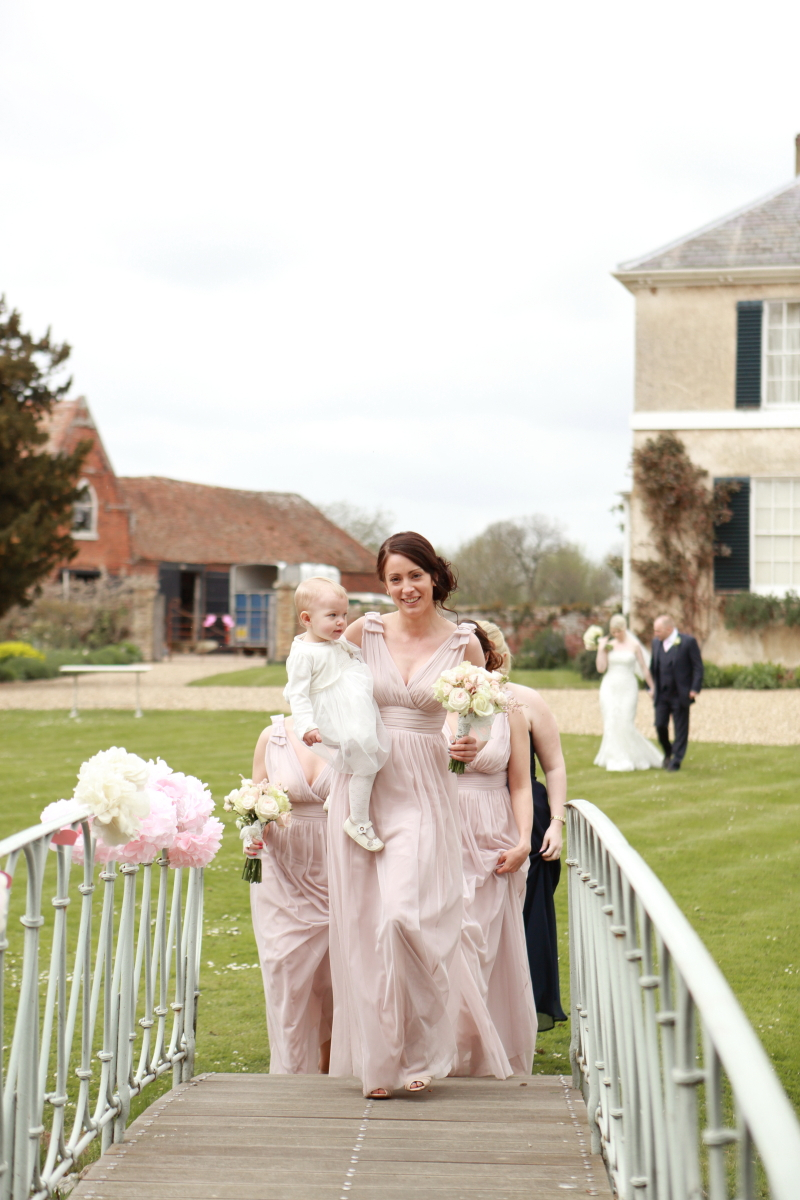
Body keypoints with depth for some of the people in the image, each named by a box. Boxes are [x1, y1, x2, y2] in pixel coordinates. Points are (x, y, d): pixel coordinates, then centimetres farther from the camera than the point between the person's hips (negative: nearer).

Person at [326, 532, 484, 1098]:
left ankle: (419, 1050, 3)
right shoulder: (365, 631, 2)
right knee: (365, 919, 1)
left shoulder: (464, 644, 0)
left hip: (426, 792, -2)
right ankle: (378, 1058, 14)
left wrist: (473, 747, -10)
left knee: (409, 913, -14)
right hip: (364, 784, 2)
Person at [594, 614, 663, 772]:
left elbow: (644, 668, 5)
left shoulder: (634, 645, 1)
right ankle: (615, 758, 3)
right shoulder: (609, 645, 6)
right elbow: (601, 668, 0)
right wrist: (601, 650, -6)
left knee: (626, 723, -8)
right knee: (611, 723, -3)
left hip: (628, 687, -2)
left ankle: (637, 758, 9)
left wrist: (652, 687, 5)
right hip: (610, 687, 2)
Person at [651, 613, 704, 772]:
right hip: (661, 694, 4)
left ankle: (676, 760, 9)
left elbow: (698, 667, -7)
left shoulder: (688, 641, -9)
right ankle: (668, 753, 25)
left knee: (680, 728, 1)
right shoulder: (656, 642, 8)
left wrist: (695, 689, -13)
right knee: (660, 725, 1)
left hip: (680, 694, -4)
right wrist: (652, 687, 9)